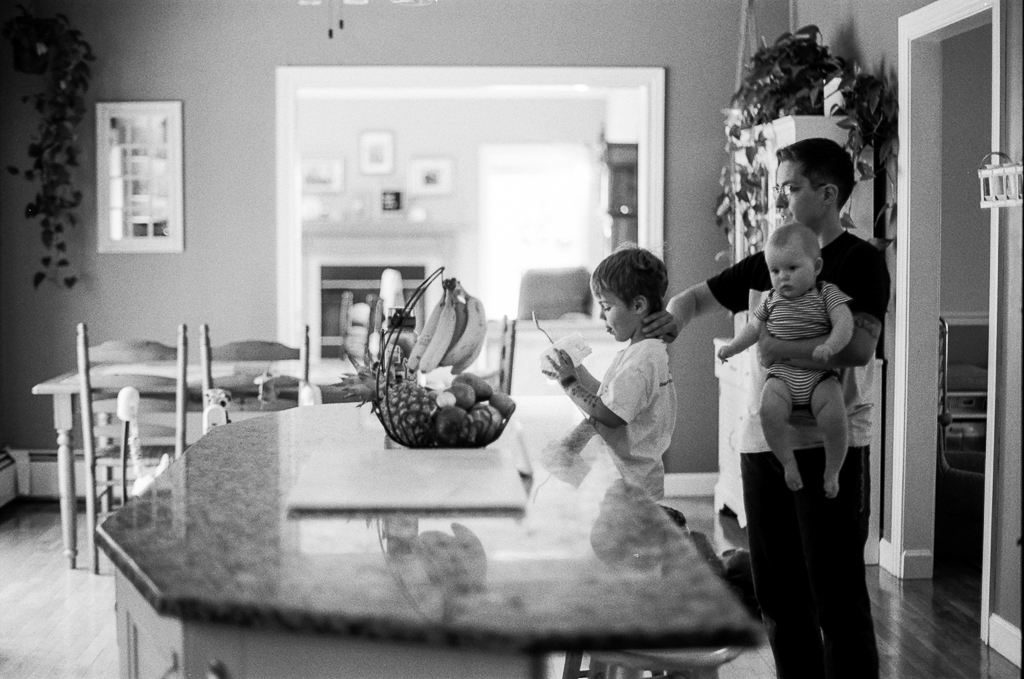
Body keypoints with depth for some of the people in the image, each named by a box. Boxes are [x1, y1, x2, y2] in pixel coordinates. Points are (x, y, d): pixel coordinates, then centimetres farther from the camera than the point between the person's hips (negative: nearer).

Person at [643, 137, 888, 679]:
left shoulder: (860, 262, -5)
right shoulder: (768, 263, 14)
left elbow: (857, 346, -19)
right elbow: (700, 296, 20)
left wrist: (779, 347, -15)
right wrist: (676, 314, -2)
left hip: (830, 446, -6)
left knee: (837, 595, -3)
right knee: (777, 594, 13)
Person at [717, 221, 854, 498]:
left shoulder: (827, 294, 2)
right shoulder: (772, 300, 12)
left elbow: (844, 322, -10)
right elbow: (754, 327, 21)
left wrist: (830, 346, -28)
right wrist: (733, 346, 9)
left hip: (820, 374, -2)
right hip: (782, 374, 2)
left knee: (833, 414, -27)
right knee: (770, 409, -29)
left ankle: (832, 471, -4)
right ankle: (788, 463, -8)